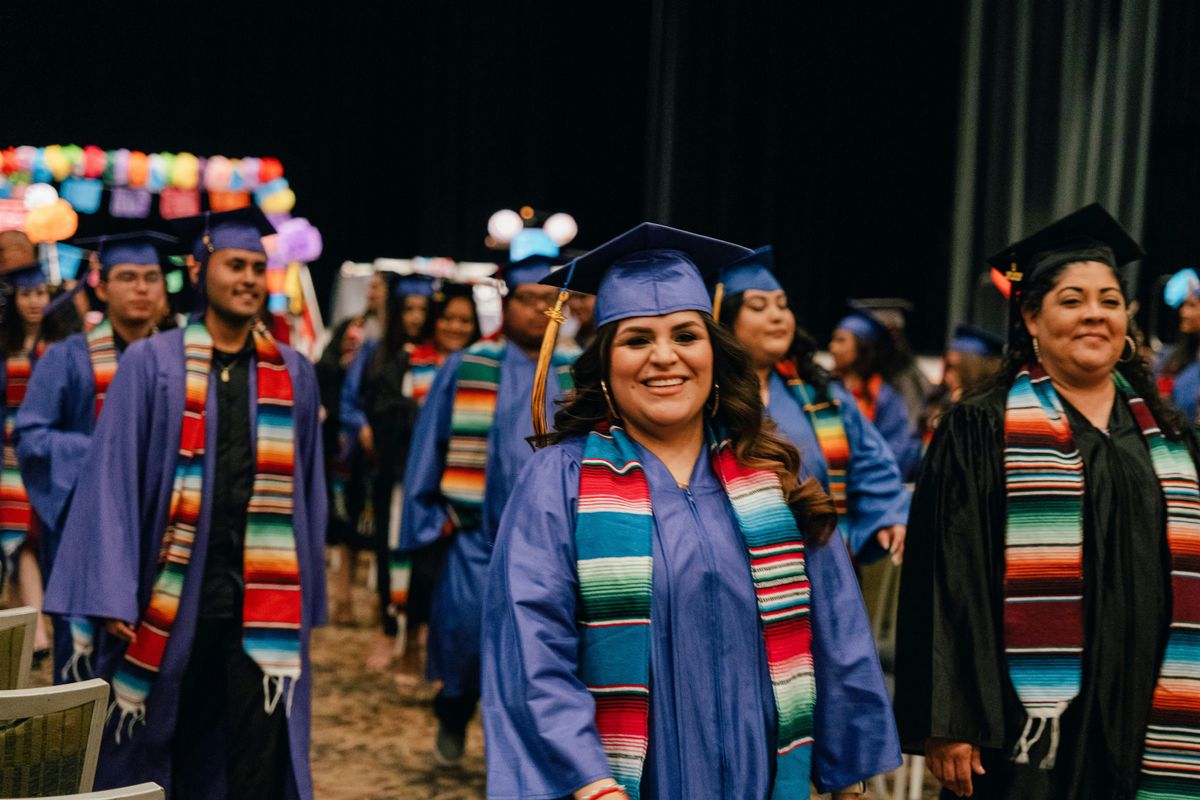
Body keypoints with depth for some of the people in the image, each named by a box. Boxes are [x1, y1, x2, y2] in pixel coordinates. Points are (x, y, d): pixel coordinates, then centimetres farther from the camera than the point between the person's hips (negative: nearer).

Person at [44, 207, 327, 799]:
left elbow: (306, 492, 10)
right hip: (170, 602, -1)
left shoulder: (294, 376, 7)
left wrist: (305, 603, 9)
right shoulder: (150, 365, -1)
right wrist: (114, 595, -9)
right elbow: (112, 481, -3)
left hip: (261, 605, 2)